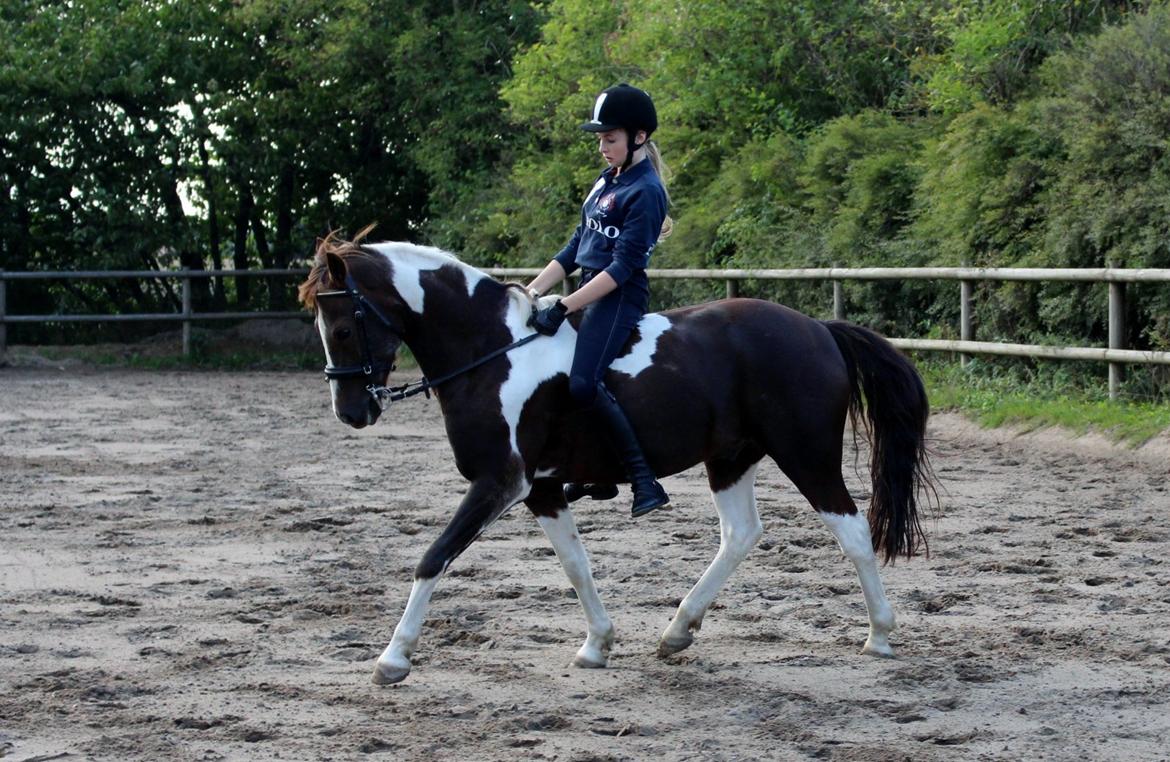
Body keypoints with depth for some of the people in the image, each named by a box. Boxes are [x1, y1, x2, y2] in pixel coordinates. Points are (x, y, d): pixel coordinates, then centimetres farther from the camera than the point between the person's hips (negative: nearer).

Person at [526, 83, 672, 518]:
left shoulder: (645, 191, -13)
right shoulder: (607, 183, 15)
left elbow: (623, 266, -19)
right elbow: (576, 247, 18)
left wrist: (564, 308, -23)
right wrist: (532, 291, 9)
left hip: (619, 299, -10)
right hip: (594, 295, 10)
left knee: (582, 384, -28)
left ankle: (645, 482, -25)